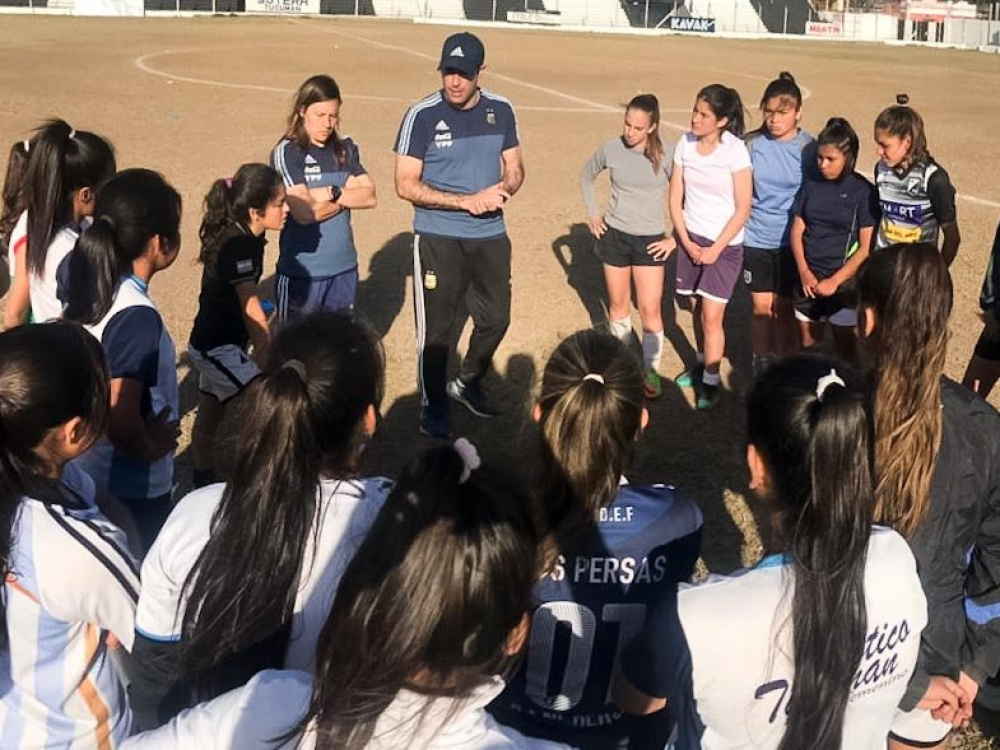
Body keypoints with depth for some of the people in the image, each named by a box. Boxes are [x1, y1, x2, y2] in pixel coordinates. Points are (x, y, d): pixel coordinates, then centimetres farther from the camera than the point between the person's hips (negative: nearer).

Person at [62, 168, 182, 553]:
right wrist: (150, 448, -13)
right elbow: (119, 419, -32)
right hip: (133, 490, -8)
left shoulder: (87, 287, -3)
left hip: (89, 474, 8)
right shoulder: (137, 316, -28)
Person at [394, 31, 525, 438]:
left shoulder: (500, 111, 1)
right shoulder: (422, 115, -13)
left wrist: (505, 187, -14)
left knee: (496, 319, 14)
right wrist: (467, 201, -22)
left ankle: (467, 384, 38)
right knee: (436, 328, 3)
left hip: (491, 237, 4)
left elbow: (515, 167, 11)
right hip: (438, 239, -4)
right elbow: (406, 184, -14)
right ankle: (433, 405, 22)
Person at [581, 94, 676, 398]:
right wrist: (593, 213, 6)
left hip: (650, 240, -2)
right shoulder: (611, 149, -7)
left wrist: (675, 238, -8)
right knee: (618, 304, 14)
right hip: (614, 236, 2)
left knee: (650, 309, -4)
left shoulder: (666, 155, -14)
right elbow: (586, 176, 13)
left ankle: (651, 369, 12)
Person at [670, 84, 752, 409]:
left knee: (711, 316, -6)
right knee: (696, 308, 13)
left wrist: (716, 250, -12)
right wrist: (686, 242, -5)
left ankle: (710, 383, 6)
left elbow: (743, 209, -13)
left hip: (725, 243, -4)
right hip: (691, 238, 4)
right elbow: (676, 199, 3)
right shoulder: (685, 144, -3)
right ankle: (703, 362, 34)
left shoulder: (735, 151, -15)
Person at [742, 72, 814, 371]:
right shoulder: (751, 144, -5)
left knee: (782, 308, 9)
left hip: (790, 240, -1)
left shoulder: (808, 148, -8)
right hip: (755, 238, 1)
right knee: (761, 306, 9)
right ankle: (761, 364, 28)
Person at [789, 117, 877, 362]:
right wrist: (804, 272, -7)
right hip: (808, 280, 4)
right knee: (807, 345, 12)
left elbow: (866, 247, -10)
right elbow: (797, 231, 6)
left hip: (843, 281, -4)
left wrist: (834, 281, -13)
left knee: (845, 350, 3)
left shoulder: (864, 192, -8)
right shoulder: (811, 185, 4)